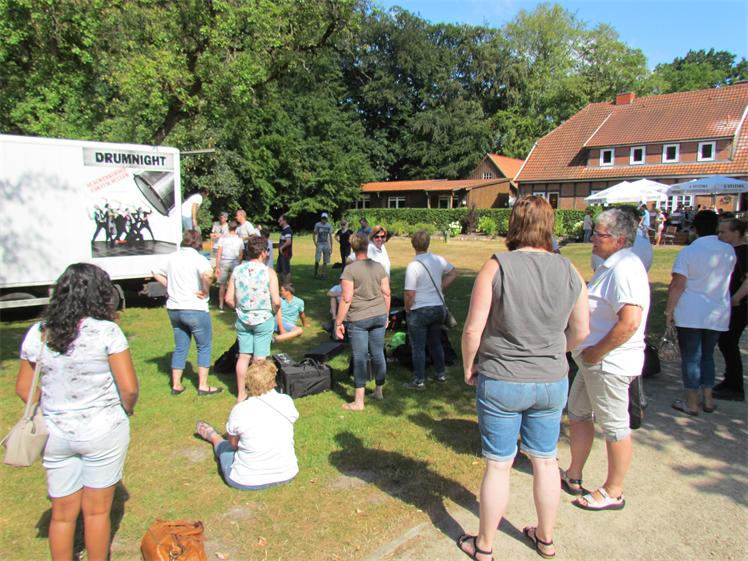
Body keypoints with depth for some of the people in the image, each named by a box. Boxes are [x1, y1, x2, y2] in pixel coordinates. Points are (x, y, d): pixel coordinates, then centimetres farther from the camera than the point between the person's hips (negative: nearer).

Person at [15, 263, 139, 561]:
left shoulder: (37, 333, -3)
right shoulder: (106, 331, -16)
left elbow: (23, 388, 6)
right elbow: (129, 388, -16)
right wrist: (125, 411, 3)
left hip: (54, 434, 4)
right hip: (103, 432, -3)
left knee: (62, 514, 20)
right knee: (97, 511, 14)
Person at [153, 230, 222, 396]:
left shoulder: (172, 258, 7)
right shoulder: (197, 258, -14)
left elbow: (156, 273, 19)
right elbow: (207, 273, -34)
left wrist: (170, 286, 13)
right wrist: (205, 290, -19)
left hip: (174, 309, 6)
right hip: (195, 310, -6)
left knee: (180, 347, 17)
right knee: (204, 346, 8)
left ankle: (176, 385, 22)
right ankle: (203, 386, 9)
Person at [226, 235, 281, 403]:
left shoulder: (237, 270, -2)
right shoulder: (268, 272, -13)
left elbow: (229, 298, -2)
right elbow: (276, 301, -17)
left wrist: (240, 309, 14)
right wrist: (274, 312, 2)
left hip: (242, 320, 4)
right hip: (263, 320, -3)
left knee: (243, 356, 14)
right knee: (259, 360, 6)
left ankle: (241, 394, 24)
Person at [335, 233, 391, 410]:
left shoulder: (349, 270, -13)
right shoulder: (379, 267, 1)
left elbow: (346, 299, -16)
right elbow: (387, 293, 5)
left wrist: (338, 322, -8)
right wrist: (386, 315, 18)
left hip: (358, 319, -4)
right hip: (379, 316, 5)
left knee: (360, 358, 1)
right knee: (378, 354, 15)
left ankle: (358, 401, 7)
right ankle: (379, 391, 31)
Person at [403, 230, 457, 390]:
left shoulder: (413, 266, -20)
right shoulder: (439, 260, -1)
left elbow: (410, 294, -21)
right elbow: (453, 273, 16)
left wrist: (407, 309, -3)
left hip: (420, 311, -6)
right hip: (439, 308, 6)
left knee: (418, 347, 5)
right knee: (435, 343, 22)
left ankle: (419, 381, 12)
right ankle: (440, 373, 32)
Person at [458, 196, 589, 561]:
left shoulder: (496, 267, -16)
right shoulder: (569, 270, -3)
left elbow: (473, 329, -16)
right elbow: (580, 330, 5)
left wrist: (468, 367, 1)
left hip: (501, 382, -3)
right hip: (552, 382, 4)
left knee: (498, 465, 10)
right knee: (545, 460, 20)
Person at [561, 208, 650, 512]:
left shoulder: (625, 269, -22)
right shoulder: (610, 265, 11)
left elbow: (630, 322, -31)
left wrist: (595, 352, -21)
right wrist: (588, 351, 13)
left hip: (609, 363, -11)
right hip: (594, 360, 11)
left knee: (615, 427, 5)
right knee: (578, 414, 20)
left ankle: (613, 492, 22)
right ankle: (573, 476, 35)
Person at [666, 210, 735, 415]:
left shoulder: (688, 251, -13)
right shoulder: (729, 250, 2)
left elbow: (677, 285, -15)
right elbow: (725, 279, 17)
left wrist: (669, 310, -8)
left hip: (690, 314, -4)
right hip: (718, 314, 5)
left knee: (691, 357, 4)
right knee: (707, 355, 19)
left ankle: (691, 403, 11)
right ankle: (708, 399, 25)